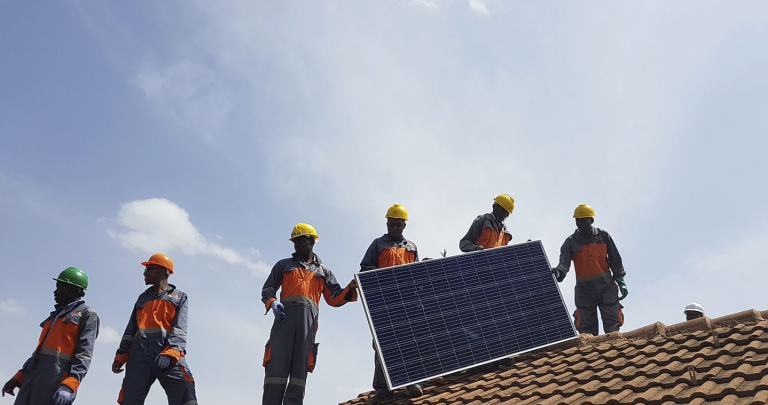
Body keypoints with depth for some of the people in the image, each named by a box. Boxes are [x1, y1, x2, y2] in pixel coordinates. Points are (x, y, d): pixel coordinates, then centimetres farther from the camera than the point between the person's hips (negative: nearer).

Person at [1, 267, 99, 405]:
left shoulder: (87, 315, 2)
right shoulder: (56, 315, 27)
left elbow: (84, 354, -11)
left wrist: (69, 385, -24)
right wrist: (19, 377, 17)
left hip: (57, 378, -7)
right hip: (35, 374, 7)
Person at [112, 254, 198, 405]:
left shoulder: (179, 296, 15)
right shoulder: (143, 298, 28)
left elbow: (179, 329, 0)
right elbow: (131, 329, 24)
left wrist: (170, 353, -17)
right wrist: (121, 355, 9)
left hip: (169, 356, -4)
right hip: (140, 354, 5)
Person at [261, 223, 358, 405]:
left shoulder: (323, 271, 24)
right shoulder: (284, 265, 23)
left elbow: (335, 299, 18)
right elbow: (267, 289, 17)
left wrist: (350, 288, -1)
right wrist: (272, 303, -6)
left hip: (308, 319, 1)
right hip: (284, 316, 0)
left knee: (300, 367, -5)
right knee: (277, 364, -10)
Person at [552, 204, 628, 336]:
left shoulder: (603, 236, 4)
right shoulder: (570, 242, 2)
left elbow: (615, 260, 9)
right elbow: (564, 263, -12)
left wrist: (620, 280, 6)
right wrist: (558, 272, -34)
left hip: (606, 286, 0)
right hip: (584, 289, 0)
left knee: (612, 325, -2)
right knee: (587, 329, 2)